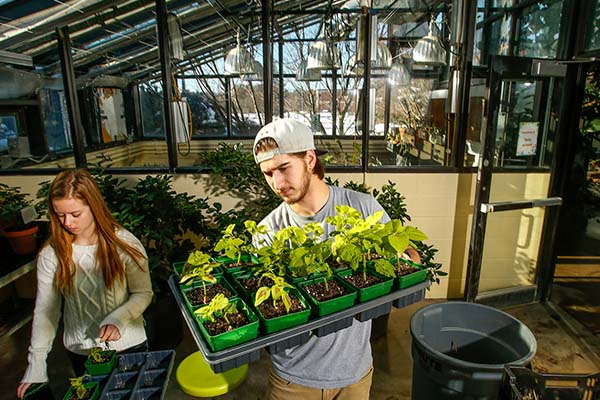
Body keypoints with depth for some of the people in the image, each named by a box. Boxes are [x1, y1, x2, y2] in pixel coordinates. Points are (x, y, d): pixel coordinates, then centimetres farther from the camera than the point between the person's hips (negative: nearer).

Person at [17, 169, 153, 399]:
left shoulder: (125, 244, -17)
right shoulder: (50, 254, -11)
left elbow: (143, 294, -11)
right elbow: (44, 310, -7)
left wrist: (117, 319, -27)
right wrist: (36, 365, -12)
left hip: (128, 344, -1)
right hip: (80, 350, 2)